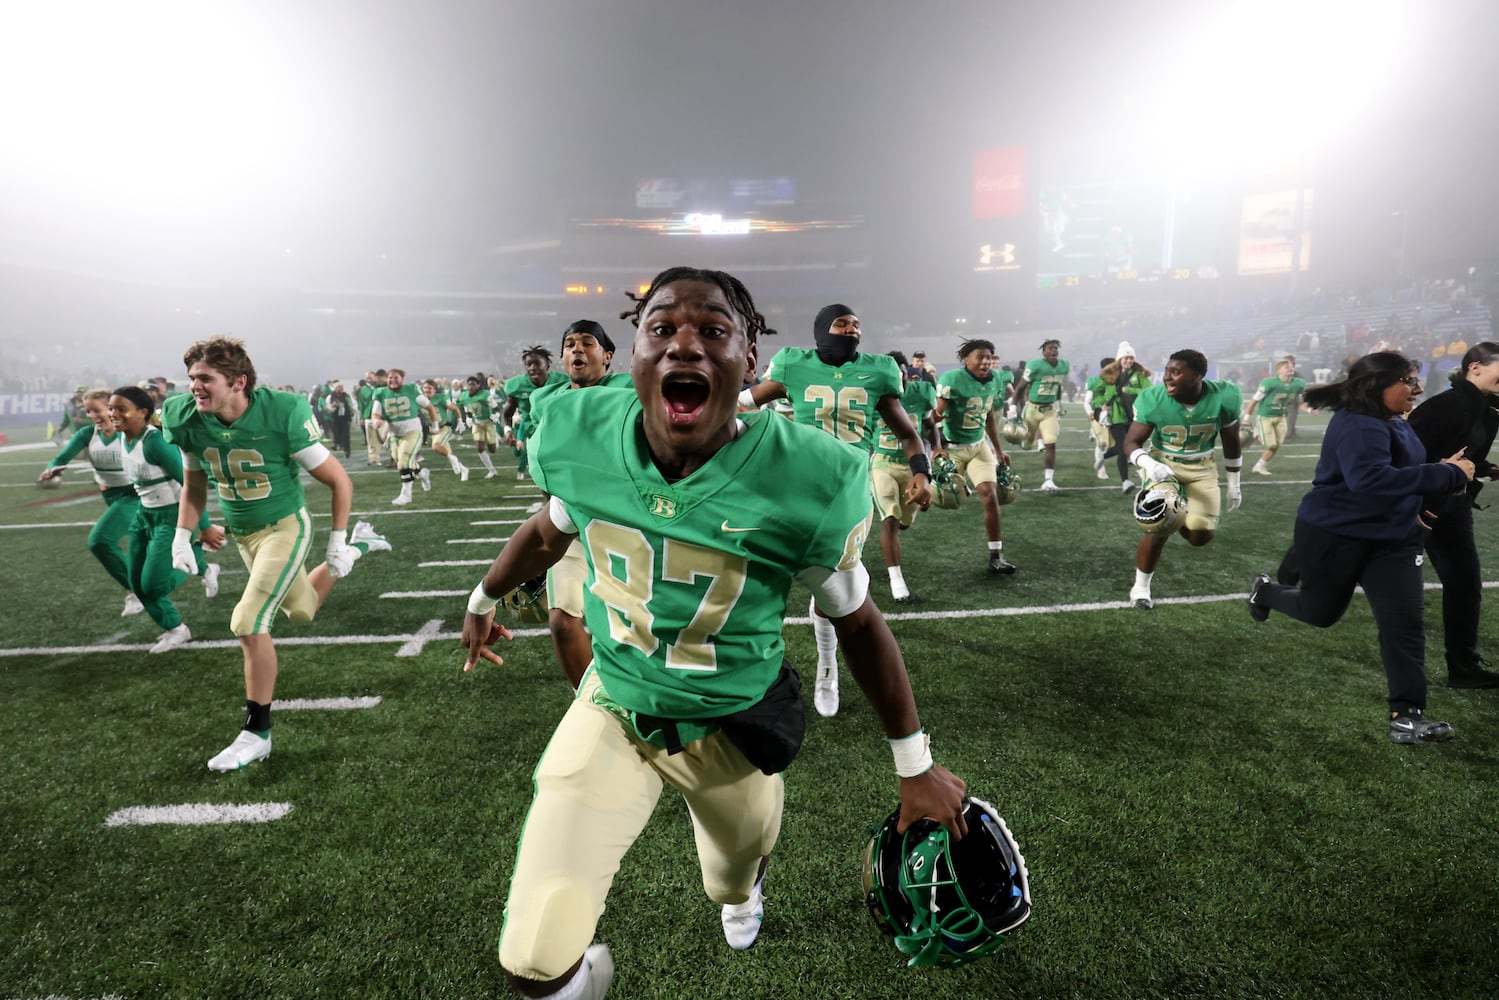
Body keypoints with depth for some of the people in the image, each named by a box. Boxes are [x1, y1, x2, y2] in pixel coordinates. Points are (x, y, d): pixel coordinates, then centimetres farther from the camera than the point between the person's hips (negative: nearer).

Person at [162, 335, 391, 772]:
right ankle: (358, 547, 48)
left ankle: (257, 733, 1)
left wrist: (336, 540, -15)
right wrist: (182, 536, 1)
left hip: (285, 527, -6)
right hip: (242, 534, 6)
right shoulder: (188, 421, -12)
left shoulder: (282, 414, -26)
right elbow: (195, 483, 9)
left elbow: (339, 481, -16)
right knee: (301, 609, 22)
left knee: (249, 624, -15)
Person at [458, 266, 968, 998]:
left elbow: (858, 623, -9)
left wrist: (916, 767, -1)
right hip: (613, 710, 1)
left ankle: (741, 889, 70)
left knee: (733, 882, 27)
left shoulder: (806, 481, -26)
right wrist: (483, 599, 25)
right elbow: (550, 531, 6)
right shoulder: (582, 438, -18)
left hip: (731, 727, -1)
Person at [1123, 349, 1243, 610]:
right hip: (1163, 464, -2)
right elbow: (1131, 442, -17)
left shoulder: (1223, 397, -18)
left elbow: (1231, 442, -1)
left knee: (1201, 535, -6)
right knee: (1159, 527, -15)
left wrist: (1234, 484, 6)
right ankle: (1140, 587, 5)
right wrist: (1148, 463, -39)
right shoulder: (1153, 399, -23)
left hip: (1201, 468, 2)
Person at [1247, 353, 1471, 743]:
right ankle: (1265, 591, 46)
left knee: (1404, 623, -2)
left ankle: (1407, 715, 3)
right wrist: (1448, 475, -39)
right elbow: (1371, 478, -41)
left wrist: (1444, 473, 5)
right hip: (1335, 536, -8)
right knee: (1319, 612, 14)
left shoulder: (1393, 422, 6)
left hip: (1392, 538, 8)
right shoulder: (1358, 426, -26)